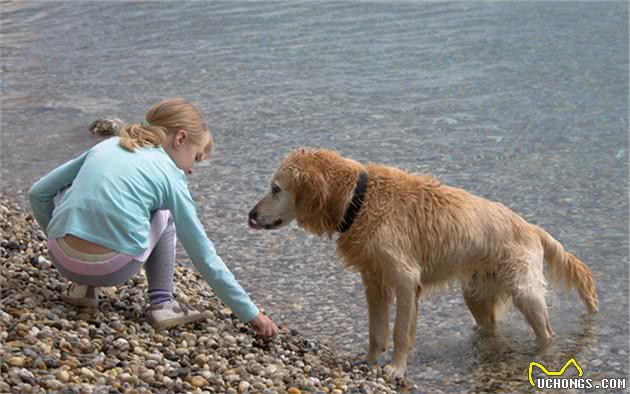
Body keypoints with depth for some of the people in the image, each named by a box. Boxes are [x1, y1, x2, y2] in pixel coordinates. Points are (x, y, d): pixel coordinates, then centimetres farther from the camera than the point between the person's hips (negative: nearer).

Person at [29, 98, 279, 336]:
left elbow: (38, 193, 20)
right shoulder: (170, 176, 9)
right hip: (113, 270, -3)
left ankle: (82, 285, 25)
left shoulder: (105, 146, 19)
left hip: (63, 259, 3)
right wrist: (250, 313, 13)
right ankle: (162, 303, 16)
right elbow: (203, 255, 8)